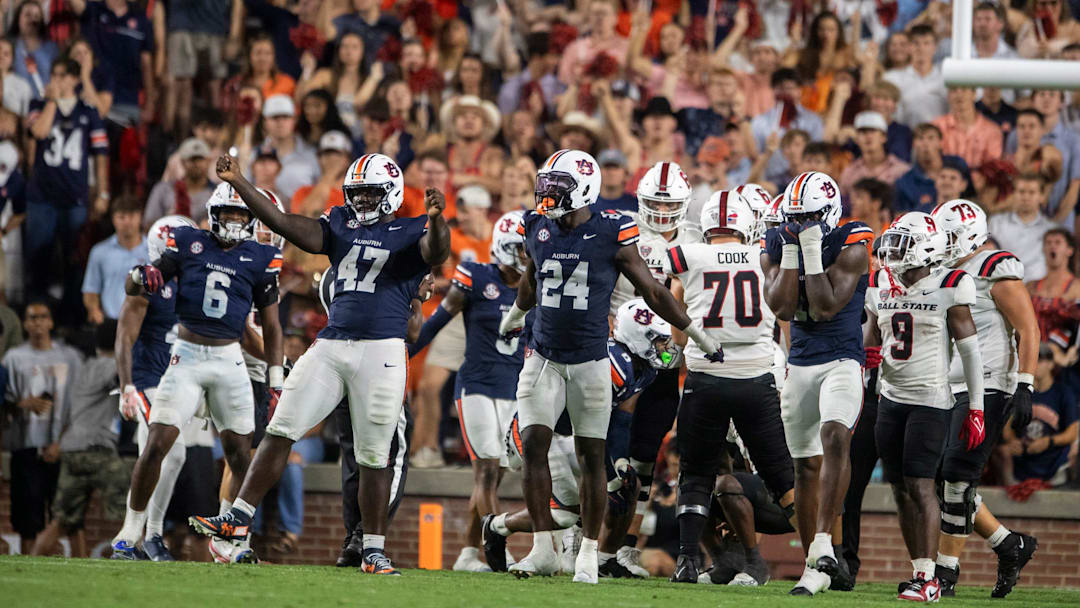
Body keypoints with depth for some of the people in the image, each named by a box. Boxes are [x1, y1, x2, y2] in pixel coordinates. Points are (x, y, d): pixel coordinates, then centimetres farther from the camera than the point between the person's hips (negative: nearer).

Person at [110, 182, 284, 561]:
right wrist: (141, 277, -21)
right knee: (156, 445, -9)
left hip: (229, 360, 2)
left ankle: (235, 539, 12)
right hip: (186, 357, -2)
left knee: (240, 455, 0)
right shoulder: (188, 244, 2)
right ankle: (130, 533, 0)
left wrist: (276, 375, 5)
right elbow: (133, 289, 3)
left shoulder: (260, 259, 5)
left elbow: (270, 323, 12)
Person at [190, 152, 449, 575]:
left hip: (380, 350, -5)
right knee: (280, 431, 1)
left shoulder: (410, 233, 0)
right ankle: (239, 518, 5)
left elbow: (436, 254, -21)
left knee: (374, 457, 0)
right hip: (331, 345, 5)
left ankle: (374, 552, 8)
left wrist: (436, 219, -43)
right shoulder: (341, 225, 14)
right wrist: (239, 184, 1)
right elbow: (283, 224, 9)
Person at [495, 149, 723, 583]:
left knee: (591, 456, 2)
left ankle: (588, 554, 9)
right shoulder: (538, 229, 2)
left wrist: (700, 337, 8)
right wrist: (512, 318, 43)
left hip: (589, 359, -3)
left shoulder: (611, 234, -10)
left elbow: (652, 291, 1)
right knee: (534, 446, -6)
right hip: (543, 356, 3)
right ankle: (543, 548, -1)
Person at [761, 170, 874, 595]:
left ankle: (822, 547, -34)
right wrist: (791, 252, -13)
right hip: (800, 365, 6)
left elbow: (825, 308, -19)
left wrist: (813, 253, -21)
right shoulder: (777, 248, 4)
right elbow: (781, 308, -8)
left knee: (834, 437, -29)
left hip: (842, 362, -6)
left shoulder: (850, 248, -11)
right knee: (806, 464, 8)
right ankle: (815, 564, 16)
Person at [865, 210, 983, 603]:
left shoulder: (949, 288, -8)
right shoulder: (880, 287, 9)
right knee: (901, 489, 4)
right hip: (890, 400, 6)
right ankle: (921, 571, 10)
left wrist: (976, 409, -8)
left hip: (931, 400, -6)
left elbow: (970, 351, -6)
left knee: (920, 486, -12)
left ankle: (927, 580, -11)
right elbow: (869, 341, 21)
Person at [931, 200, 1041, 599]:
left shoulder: (996, 271, -9)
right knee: (940, 480, 4)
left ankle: (946, 572, -6)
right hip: (953, 392, 9)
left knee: (957, 479, -11)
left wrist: (1025, 387, -20)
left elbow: (1028, 330, -13)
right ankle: (1010, 547, 17)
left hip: (988, 390, -9)